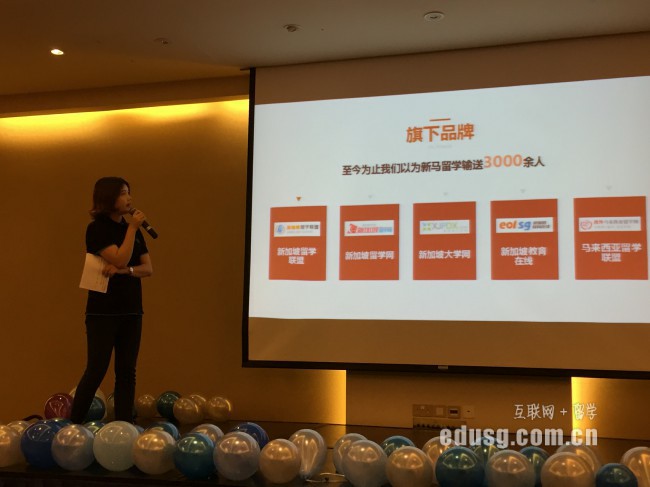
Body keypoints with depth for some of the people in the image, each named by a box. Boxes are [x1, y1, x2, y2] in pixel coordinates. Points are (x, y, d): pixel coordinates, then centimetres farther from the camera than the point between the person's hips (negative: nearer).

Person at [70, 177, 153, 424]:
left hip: (131, 311, 6)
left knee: (126, 372, 6)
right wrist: (132, 228, -14)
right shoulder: (97, 229, -7)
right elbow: (120, 259, -19)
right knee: (96, 370, -4)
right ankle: (73, 426, 9)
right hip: (103, 311, -6)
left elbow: (148, 268, 3)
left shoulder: (134, 230, 11)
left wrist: (124, 271, -15)